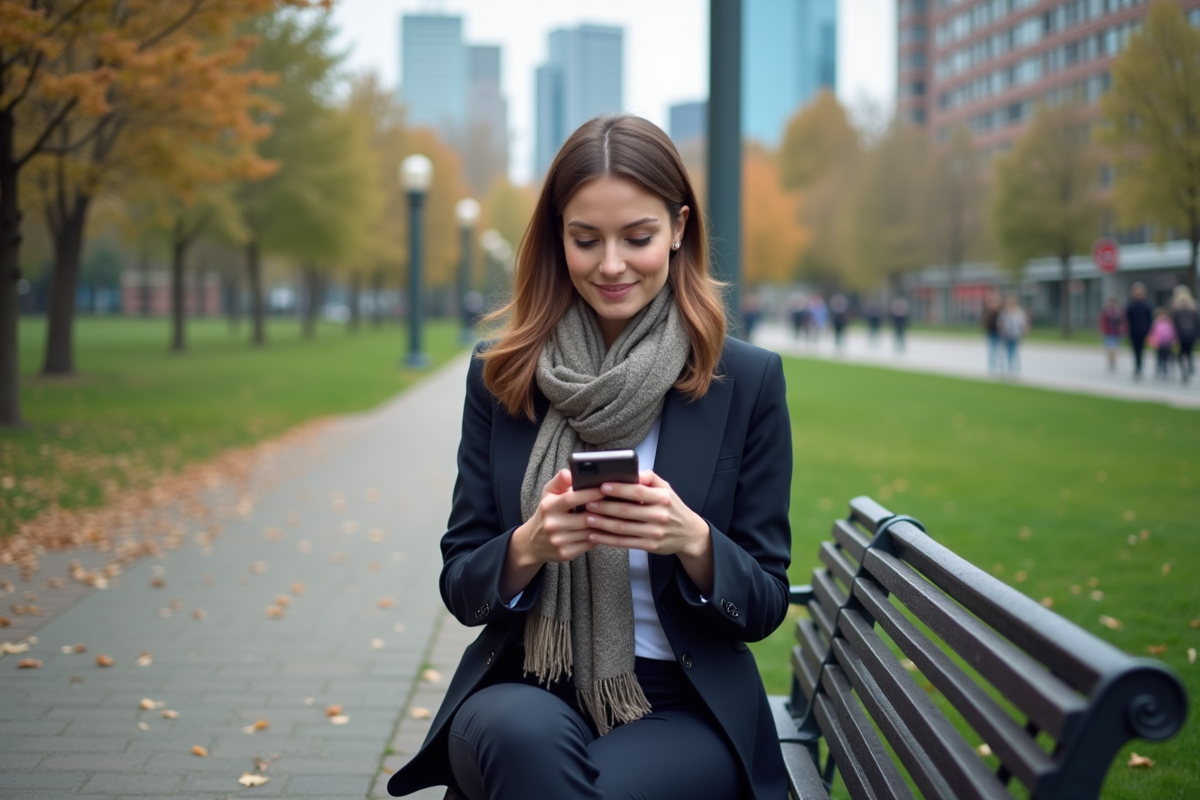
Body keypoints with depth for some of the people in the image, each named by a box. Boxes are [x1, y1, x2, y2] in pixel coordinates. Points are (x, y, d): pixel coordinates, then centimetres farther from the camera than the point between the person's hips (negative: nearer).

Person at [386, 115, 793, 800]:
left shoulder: (748, 380, -1)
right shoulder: (501, 377, 4)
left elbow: (766, 606, 1)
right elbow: (461, 587, 5)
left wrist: (692, 539, -21)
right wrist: (529, 545, -18)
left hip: (684, 709, -1)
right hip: (524, 690, 2)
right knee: (522, 733, -34)